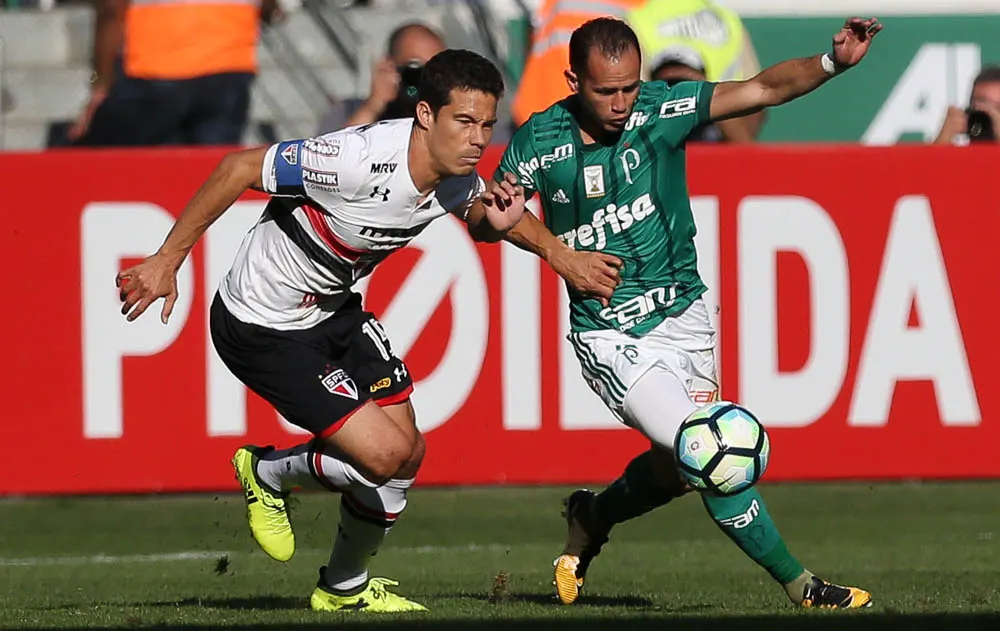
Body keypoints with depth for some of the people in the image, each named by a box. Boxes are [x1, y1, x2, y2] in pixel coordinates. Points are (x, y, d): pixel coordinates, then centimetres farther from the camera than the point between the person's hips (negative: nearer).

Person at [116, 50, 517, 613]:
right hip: (262, 327, -8)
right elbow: (240, 168, -25)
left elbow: (477, 217, 16)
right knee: (384, 454, -14)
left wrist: (496, 224, -11)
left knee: (408, 452, 7)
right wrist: (167, 261, -20)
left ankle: (345, 588, 32)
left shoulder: (460, 179, -9)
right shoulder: (359, 158, -33)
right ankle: (267, 474, 16)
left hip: (335, 308, 8)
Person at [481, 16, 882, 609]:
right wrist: (560, 255, -6)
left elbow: (761, 90, -19)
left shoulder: (662, 109, -10)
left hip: (684, 314, 4)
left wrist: (832, 63, -36)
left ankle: (590, 520, 44)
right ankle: (800, 587, -1)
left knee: (677, 467, 13)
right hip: (613, 338, -4)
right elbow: (494, 208, 7)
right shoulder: (541, 141, -11)